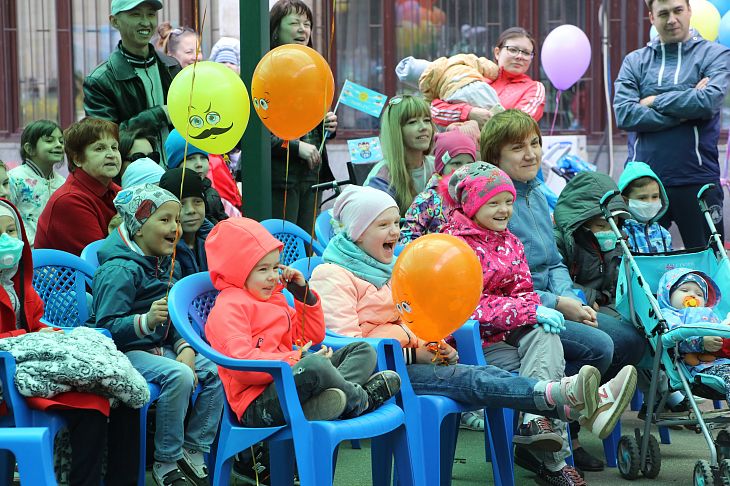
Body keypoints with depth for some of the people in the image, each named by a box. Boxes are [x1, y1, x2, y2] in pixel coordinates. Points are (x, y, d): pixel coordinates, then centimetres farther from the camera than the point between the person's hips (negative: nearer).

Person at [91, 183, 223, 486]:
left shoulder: (167, 265, 10)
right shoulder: (120, 271, -18)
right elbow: (107, 326, -24)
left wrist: (185, 347, -4)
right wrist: (147, 321, -38)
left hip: (161, 346, 9)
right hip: (125, 351, -9)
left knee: (216, 371, -8)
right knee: (179, 376, -31)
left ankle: (193, 451, 1)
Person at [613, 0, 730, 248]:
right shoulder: (635, 61, 10)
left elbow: (709, 100, -15)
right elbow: (624, 114, -6)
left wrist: (655, 101, -5)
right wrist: (683, 112, -11)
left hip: (696, 180, -2)